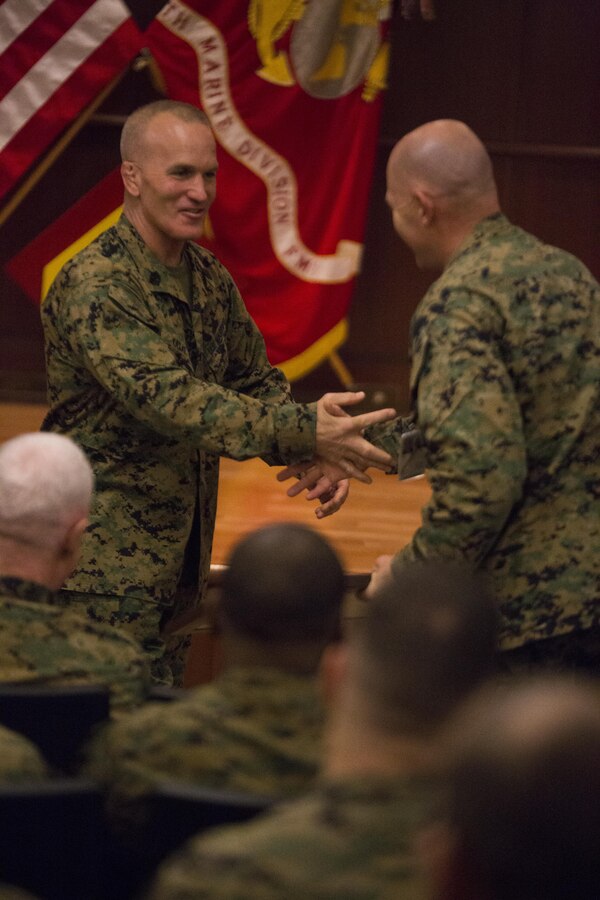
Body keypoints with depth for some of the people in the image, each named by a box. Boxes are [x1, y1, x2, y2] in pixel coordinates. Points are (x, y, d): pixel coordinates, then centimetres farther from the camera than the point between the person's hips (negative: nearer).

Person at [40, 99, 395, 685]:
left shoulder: (210, 280, 10)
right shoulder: (94, 285, -18)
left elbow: (255, 383, 16)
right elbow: (167, 396, -29)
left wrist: (314, 451, -7)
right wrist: (303, 431, -37)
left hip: (180, 561, 8)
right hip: (107, 568, -8)